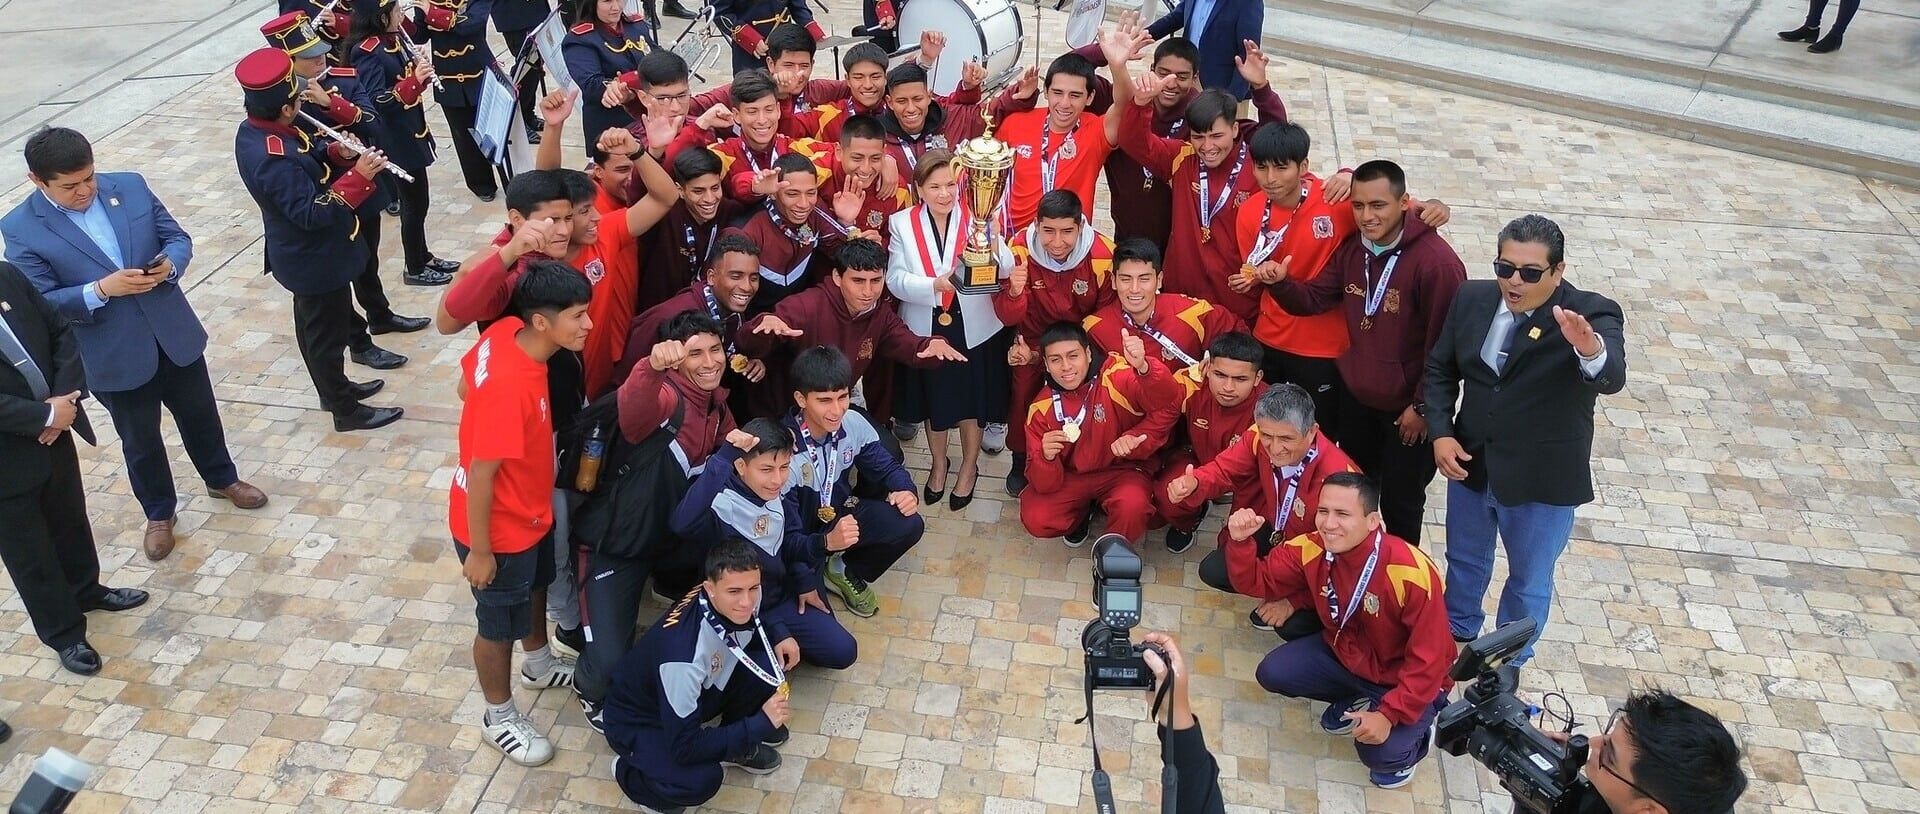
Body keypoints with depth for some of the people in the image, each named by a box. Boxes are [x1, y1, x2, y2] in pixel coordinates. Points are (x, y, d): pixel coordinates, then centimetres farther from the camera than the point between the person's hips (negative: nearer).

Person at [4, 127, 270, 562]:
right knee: (141, 442, 16)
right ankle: (159, 514, 38)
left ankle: (222, 479, 48)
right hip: (114, 357, -2)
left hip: (175, 334, 3)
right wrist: (101, 290, -29)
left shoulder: (130, 186, -6)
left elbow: (177, 237, 1)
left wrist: (170, 264, -21)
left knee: (200, 416, 23)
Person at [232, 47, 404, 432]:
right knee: (330, 333, 6)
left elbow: (302, 170, 9)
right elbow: (313, 212, -32)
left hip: (303, 255, 10)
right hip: (317, 260, -10)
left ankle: (334, 388, 43)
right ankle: (346, 410, 21)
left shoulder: (254, 130, -3)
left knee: (313, 326, 24)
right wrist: (357, 176, -31)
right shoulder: (273, 159, -33)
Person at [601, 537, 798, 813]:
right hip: (637, 720, -6)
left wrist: (778, 636, -11)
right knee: (702, 780, -32)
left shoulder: (734, 603, -19)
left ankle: (737, 747, 9)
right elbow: (685, 747, -32)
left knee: (768, 666, -19)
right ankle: (628, 771, 0)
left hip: (698, 695, 7)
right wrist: (761, 723, -28)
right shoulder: (683, 651, -40)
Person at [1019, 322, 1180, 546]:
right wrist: (1046, 458, -35)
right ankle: (1082, 511, 15)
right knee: (1035, 519, -20)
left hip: (1122, 470, -3)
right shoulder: (1041, 410, -11)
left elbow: (1168, 405, -36)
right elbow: (1044, 484, -11)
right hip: (1072, 477, 3)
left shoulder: (1116, 376, -22)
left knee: (1133, 507, -34)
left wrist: (1143, 367, -55)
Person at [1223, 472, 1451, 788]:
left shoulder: (1412, 574, -33)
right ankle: (1357, 701, 15)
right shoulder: (1311, 549, -18)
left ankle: (1416, 727, 12)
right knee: (1272, 673, -12)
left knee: (1380, 752, -26)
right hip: (1344, 654, 5)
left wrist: (1389, 715, -31)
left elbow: (1428, 661, -26)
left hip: (1404, 678, -5)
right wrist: (1240, 540, -26)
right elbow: (1257, 580, -6)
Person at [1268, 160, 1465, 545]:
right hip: (1354, 394, 6)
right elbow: (1313, 300, 1)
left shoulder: (1437, 262, -24)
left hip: (1405, 406, -6)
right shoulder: (1351, 248, -3)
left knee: (1399, 501, 13)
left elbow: (1445, 344, -19)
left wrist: (1423, 406, -13)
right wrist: (1279, 282, -20)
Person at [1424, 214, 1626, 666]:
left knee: (1529, 582, 17)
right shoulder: (1472, 298, -8)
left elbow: (1612, 378, -38)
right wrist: (1440, 433, -10)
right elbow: (1440, 368, 3)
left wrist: (1591, 349, -61)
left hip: (1542, 480, -4)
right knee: (1464, 560, 26)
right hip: (1470, 464, 4)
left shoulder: (1591, 314, -20)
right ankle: (1457, 635, 52)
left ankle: (1508, 666, 41)